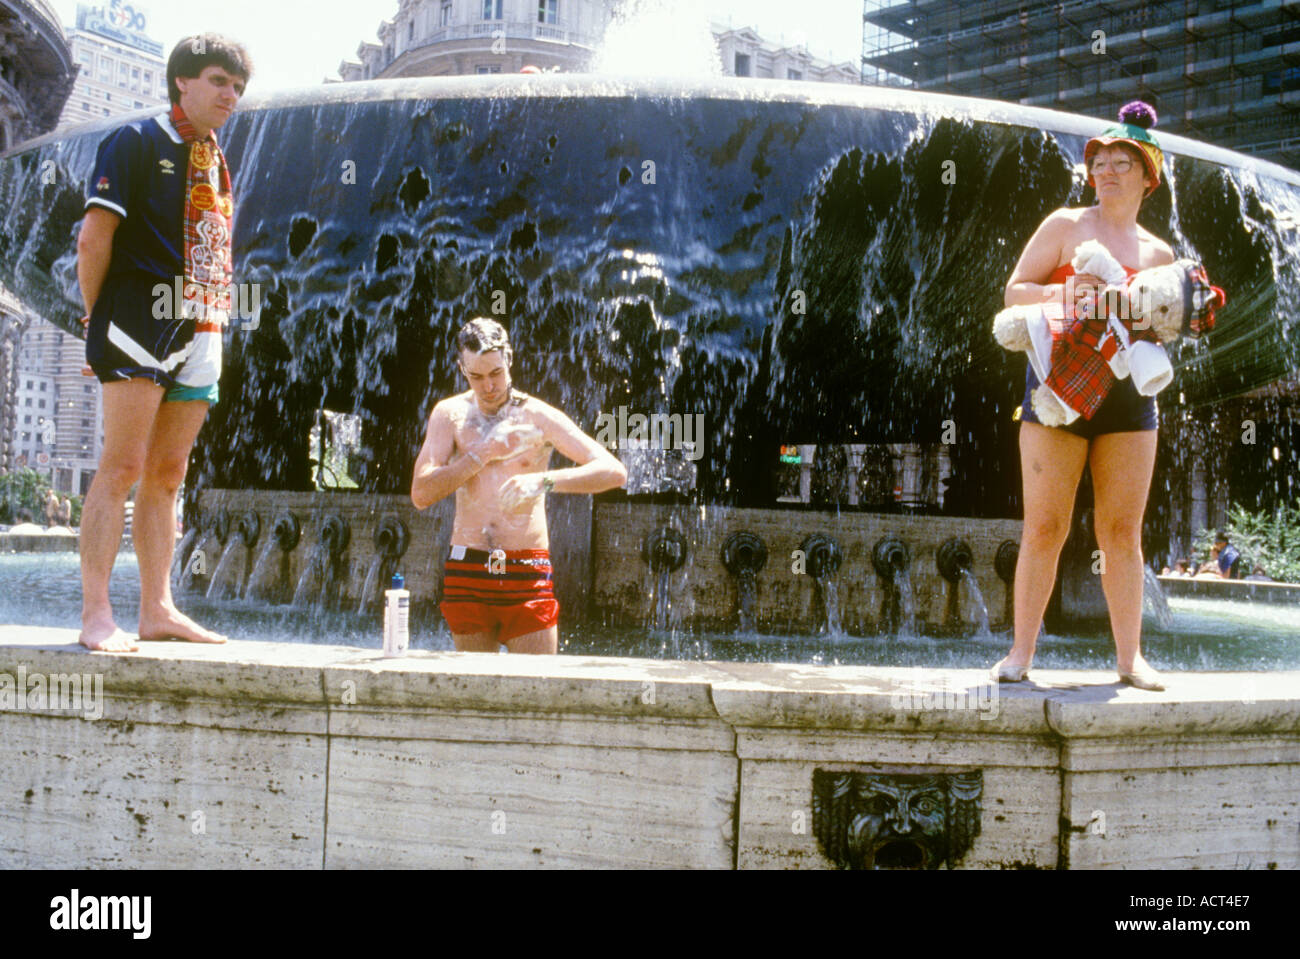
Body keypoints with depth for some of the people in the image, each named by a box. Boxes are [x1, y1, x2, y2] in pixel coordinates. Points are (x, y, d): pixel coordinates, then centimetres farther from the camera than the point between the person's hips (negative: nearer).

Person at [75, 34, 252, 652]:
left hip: (201, 332, 7)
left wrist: (214, 321, 12)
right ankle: (96, 614, -9)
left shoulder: (218, 164, 21)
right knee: (122, 467, -11)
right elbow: (95, 235, -6)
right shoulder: (136, 142, -1)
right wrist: (96, 319, -5)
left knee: (167, 475, 8)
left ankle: (157, 609, 11)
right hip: (142, 318, -7)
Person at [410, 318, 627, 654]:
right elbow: (421, 494, -5)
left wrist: (545, 481, -25)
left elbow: (614, 471, -10)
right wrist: (486, 453, -10)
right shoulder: (450, 414, 6)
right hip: (467, 575, 2)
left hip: (527, 575, -2)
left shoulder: (538, 417, 0)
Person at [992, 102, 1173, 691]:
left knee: (1122, 532, 3)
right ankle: (1021, 652, 4)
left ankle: (1129, 656, 12)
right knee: (1043, 529, -4)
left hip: (1127, 394, 3)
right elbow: (1014, 292, 2)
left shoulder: (1159, 253, 16)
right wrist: (1061, 292, -16)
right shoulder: (1065, 226, 7)